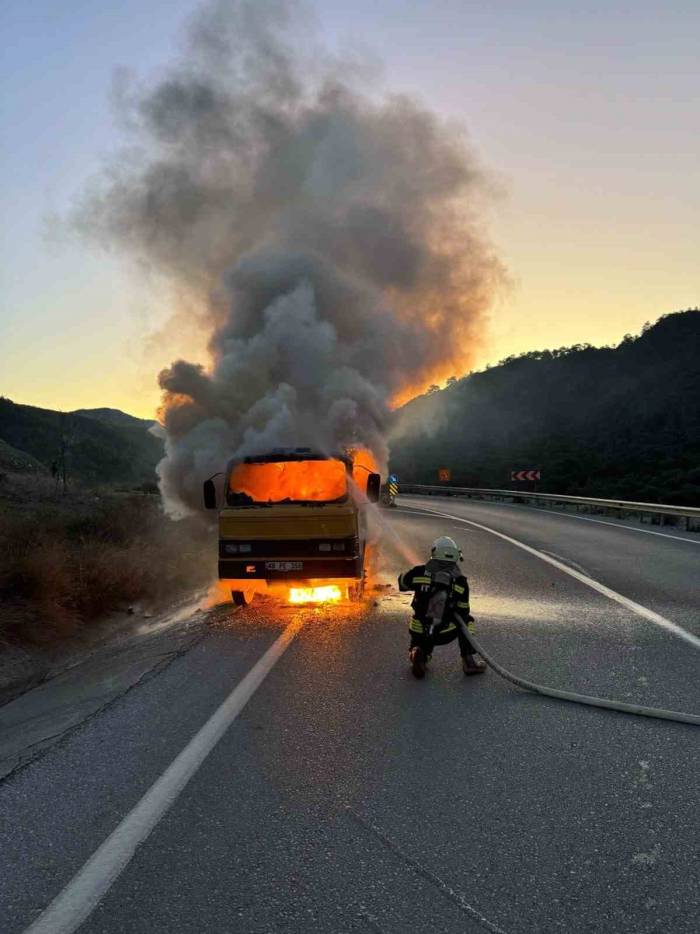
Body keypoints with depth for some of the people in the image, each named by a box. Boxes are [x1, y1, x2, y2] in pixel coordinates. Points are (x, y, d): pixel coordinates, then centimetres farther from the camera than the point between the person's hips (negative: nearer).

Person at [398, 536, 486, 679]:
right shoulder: (460, 582, -6)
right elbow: (463, 612, 6)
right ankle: (469, 661, 17)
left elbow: (401, 583, 15)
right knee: (467, 619, 28)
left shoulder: (419, 573, -6)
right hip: (445, 635, -1)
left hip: (419, 633, 1)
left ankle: (418, 652, -1)